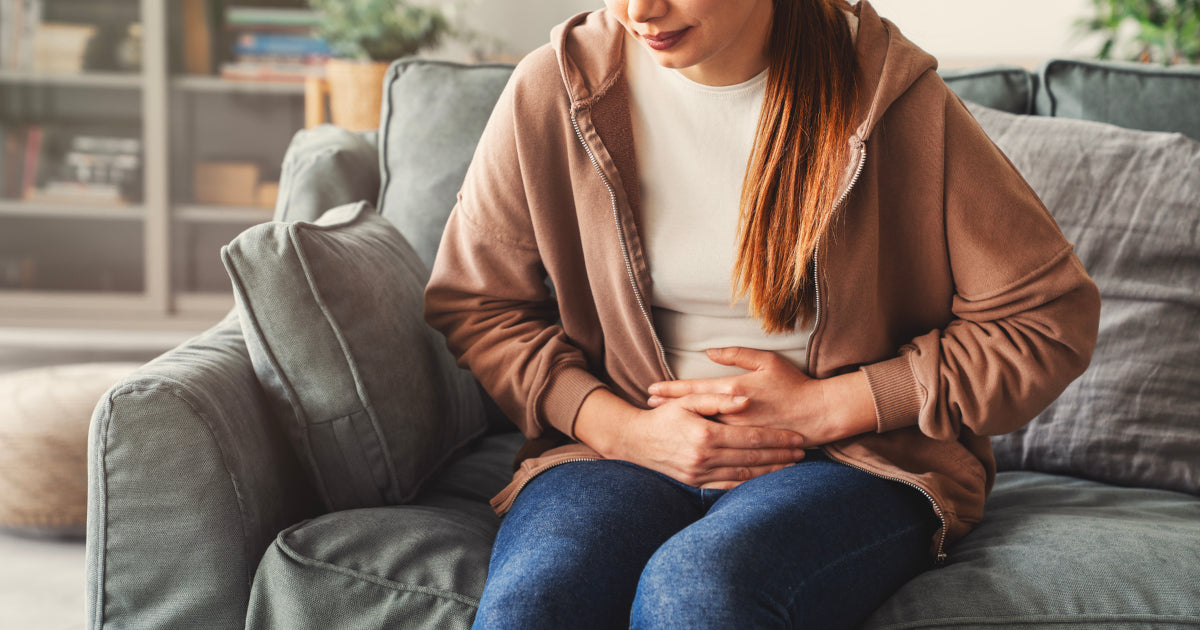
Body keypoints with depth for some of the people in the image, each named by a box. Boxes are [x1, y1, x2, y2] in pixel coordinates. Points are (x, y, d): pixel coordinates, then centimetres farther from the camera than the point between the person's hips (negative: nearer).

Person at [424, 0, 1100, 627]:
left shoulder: (890, 99, -7)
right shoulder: (551, 90, -1)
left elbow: (1050, 319, -3)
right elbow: (470, 303, 10)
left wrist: (823, 407, -9)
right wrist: (623, 429, -7)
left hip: (852, 454, -1)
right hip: (624, 447, 2)